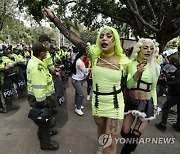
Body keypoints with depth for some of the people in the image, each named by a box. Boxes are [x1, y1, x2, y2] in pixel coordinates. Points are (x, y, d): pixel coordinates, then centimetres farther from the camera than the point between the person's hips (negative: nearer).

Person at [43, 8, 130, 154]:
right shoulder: (94, 54, -11)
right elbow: (72, 37, -14)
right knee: (101, 129, 28)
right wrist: (54, 18, -14)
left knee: (110, 141, 4)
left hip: (115, 104, -2)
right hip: (97, 101, 2)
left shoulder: (123, 61, -11)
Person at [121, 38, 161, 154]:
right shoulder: (131, 64, -5)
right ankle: (132, 142, 48)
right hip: (131, 101, 1)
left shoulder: (155, 67, -2)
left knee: (135, 135, 6)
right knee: (125, 133, 11)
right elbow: (128, 85, -15)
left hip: (146, 104, 0)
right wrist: (138, 73, -30)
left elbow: (153, 88, 8)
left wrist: (155, 104, 6)